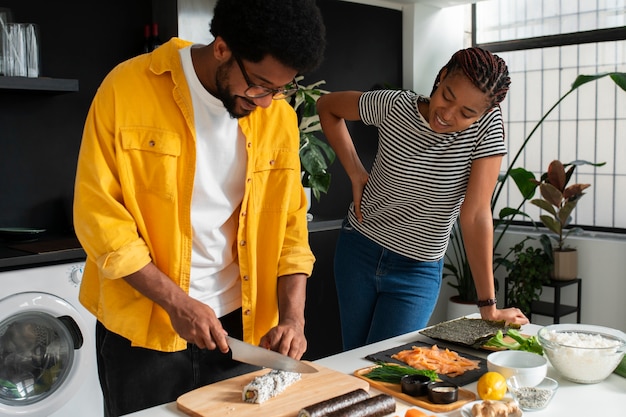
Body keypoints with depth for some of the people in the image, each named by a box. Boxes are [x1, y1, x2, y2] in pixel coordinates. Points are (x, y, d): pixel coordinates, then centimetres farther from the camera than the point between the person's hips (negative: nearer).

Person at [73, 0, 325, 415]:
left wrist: (293, 317, -8)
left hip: (241, 328, 4)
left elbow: (290, 223, 3)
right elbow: (97, 212, -12)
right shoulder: (128, 89, -13)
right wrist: (176, 300, -17)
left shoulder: (279, 116, -2)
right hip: (143, 331, -3)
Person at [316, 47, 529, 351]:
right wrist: (356, 174, -5)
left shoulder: (487, 127, -19)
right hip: (358, 249, 2)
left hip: (419, 270, -2)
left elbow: (475, 214, -20)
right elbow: (327, 106, 1)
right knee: (354, 360, 15)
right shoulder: (395, 106, -15)